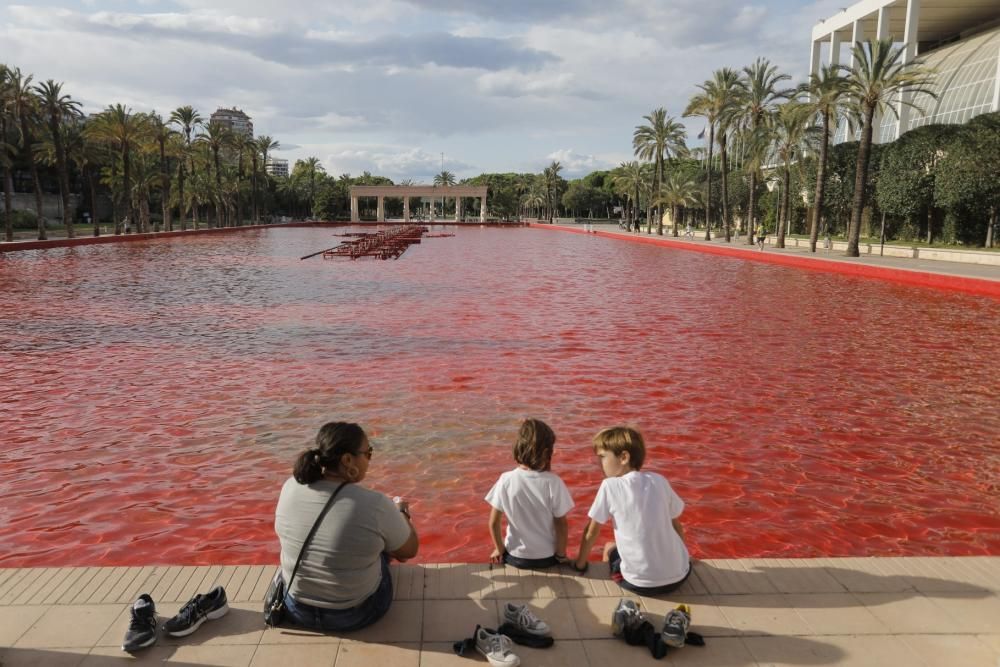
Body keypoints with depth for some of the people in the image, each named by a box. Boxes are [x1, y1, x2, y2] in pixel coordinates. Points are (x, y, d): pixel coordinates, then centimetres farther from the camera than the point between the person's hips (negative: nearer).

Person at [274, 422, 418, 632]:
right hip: (355, 614, -4)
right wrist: (402, 513, 9)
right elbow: (410, 550, -11)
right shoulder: (374, 504, -28)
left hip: (296, 609, 4)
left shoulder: (290, 487, -14)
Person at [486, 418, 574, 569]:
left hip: (515, 557, 1)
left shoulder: (506, 480, -17)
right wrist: (561, 555, 3)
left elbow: (494, 522, -9)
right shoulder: (553, 483, -21)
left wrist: (500, 550, 7)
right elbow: (561, 525, -13)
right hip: (547, 558, -1)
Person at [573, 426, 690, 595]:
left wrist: (580, 564, 16)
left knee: (610, 548, 28)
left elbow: (591, 532, 1)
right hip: (680, 576, 3)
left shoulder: (610, 486, -8)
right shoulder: (659, 480, 4)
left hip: (642, 584, -3)